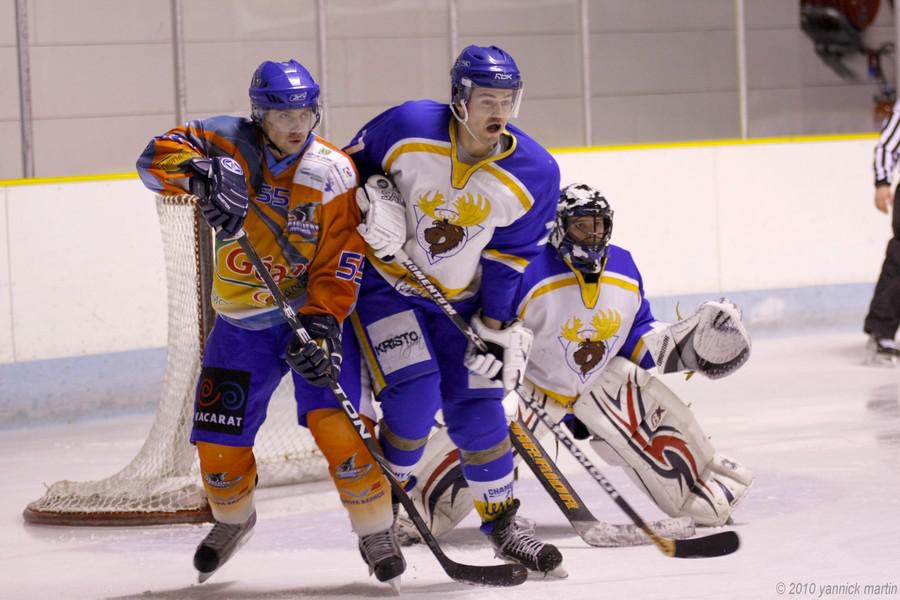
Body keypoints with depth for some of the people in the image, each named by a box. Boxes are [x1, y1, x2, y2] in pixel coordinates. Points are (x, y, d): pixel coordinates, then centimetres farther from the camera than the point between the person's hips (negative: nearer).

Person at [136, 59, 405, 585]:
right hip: (242, 319, 3)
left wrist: (321, 325, -26)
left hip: (314, 309, -3)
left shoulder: (332, 173, -14)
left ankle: (377, 532, -3)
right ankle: (234, 519, 36)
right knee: (219, 438, 5)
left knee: (336, 420, -19)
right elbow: (157, 157, -20)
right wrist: (202, 172, -39)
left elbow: (338, 264, -14)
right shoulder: (231, 143, -9)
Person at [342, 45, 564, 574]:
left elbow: (511, 257, -6)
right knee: (415, 393, -18)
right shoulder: (407, 129, -21)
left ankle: (502, 523, 12)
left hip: (458, 299, 3)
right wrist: (374, 201, -21)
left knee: (477, 405, -1)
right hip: (384, 283, -3)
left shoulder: (534, 174, -15)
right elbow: (352, 168, -2)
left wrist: (499, 327, -7)